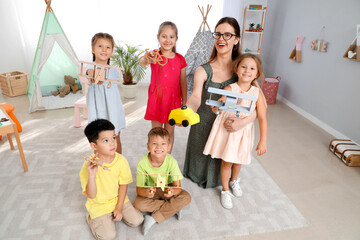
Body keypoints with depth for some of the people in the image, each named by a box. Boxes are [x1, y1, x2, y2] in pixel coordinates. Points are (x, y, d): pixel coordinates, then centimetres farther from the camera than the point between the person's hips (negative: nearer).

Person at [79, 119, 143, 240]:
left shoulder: (121, 160, -14)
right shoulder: (89, 165, -23)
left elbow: (123, 184, -3)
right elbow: (91, 195, -22)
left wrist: (119, 208, -5)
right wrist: (91, 175, -39)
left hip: (118, 199, 3)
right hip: (99, 205, -3)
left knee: (137, 221, -3)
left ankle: (115, 212, 20)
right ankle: (91, 217, 15)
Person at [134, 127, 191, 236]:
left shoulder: (171, 161, -24)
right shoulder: (142, 163, -25)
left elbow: (178, 186, -24)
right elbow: (139, 188, -23)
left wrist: (172, 191, -49)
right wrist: (146, 193, -48)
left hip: (167, 189, 1)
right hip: (150, 190, 0)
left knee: (186, 197, -23)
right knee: (138, 204, -30)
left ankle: (154, 218, -19)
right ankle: (173, 208, -14)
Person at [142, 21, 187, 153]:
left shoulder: (180, 59, -1)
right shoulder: (155, 55, -7)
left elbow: (183, 83, 4)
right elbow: (143, 62, -32)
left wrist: (184, 103, 5)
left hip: (173, 100, 2)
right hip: (157, 100, -1)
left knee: (169, 132, 14)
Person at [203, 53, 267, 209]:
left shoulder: (256, 93, -7)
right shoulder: (230, 89, -13)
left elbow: (262, 119, -8)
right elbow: (216, 109, -21)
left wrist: (262, 141, -11)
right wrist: (217, 106, -45)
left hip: (243, 132, 3)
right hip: (226, 129, -2)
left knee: (239, 160, 20)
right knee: (227, 161, 7)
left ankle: (234, 181, 52)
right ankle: (225, 190, 31)